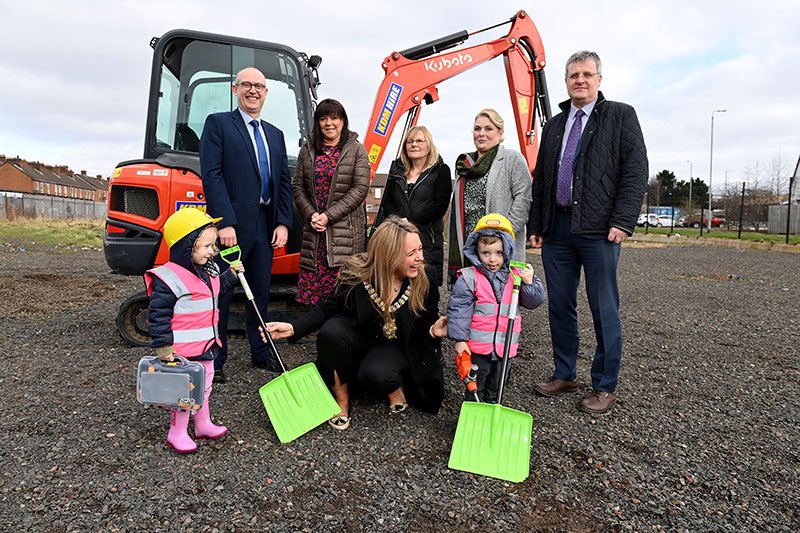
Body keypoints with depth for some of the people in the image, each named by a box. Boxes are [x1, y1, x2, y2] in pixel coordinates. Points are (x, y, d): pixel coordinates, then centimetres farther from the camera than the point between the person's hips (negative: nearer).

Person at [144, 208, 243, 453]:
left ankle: (204, 424, 38)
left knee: (204, 385, 21)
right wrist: (163, 346, -20)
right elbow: (158, 315, -20)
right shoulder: (168, 278, -22)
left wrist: (231, 275, 15)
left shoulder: (208, 270, 6)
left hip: (206, 344, 9)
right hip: (182, 350, -9)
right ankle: (176, 433, 22)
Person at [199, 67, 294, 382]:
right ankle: (214, 360, 13)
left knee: (261, 293, 12)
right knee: (221, 293, 2)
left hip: (266, 226, 6)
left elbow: (285, 182, 14)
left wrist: (283, 223, 2)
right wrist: (225, 223, -18)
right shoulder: (218, 124, 1)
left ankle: (260, 353, 24)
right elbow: (211, 175, -10)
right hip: (231, 225, -5)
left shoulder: (275, 135, 18)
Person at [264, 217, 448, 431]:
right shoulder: (356, 274, -21)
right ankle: (341, 398, -10)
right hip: (358, 338, 1)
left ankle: (395, 387, 4)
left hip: (394, 347, -1)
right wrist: (293, 328, -22)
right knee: (331, 331, -32)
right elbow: (328, 309, -8)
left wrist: (434, 331, -25)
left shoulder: (425, 282, -17)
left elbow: (424, 327, -1)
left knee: (375, 373, -34)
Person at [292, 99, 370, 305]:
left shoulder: (356, 150, 2)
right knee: (310, 287, 1)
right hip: (314, 229, 3)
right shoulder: (308, 151, 13)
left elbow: (360, 189, -6)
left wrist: (329, 215, -11)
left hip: (346, 229, -3)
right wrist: (311, 215, -6)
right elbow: (297, 187, 11)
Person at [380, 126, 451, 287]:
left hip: (427, 238, -3)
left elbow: (440, 205, -6)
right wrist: (398, 220, -8)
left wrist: (411, 222, -13)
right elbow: (386, 201, 13)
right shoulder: (397, 169, 18)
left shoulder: (441, 170, 4)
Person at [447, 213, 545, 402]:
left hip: (505, 346, 4)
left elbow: (534, 301, 2)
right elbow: (458, 309, -11)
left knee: (496, 388, 21)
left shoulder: (515, 277, 1)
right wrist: (459, 339, -13)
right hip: (478, 346, -4)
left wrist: (530, 283, -16)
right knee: (475, 388, 11)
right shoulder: (469, 278, -11)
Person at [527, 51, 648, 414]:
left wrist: (622, 222, -13)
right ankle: (565, 375, 24)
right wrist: (536, 225, 12)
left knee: (604, 309, 0)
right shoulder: (554, 125, 19)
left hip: (599, 230, -5)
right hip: (556, 230, 5)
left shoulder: (620, 116, 5)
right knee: (560, 306, 9)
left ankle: (605, 387, 12)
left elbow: (636, 171, -4)